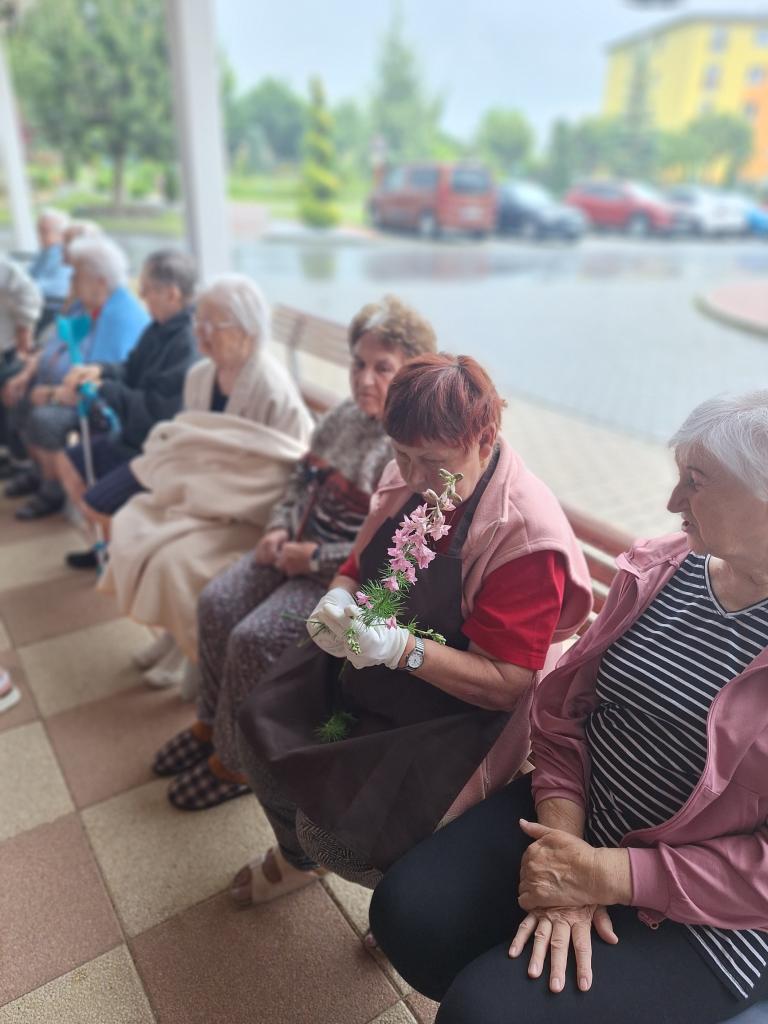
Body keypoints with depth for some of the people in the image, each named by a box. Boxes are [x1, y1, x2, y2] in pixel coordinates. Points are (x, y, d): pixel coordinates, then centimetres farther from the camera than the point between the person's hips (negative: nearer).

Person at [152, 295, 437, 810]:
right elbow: (302, 481, 16)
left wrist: (315, 557, -19)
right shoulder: (344, 416, 6)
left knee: (254, 638, -19)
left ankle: (237, 761, 8)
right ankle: (214, 723, 18)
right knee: (216, 604, -5)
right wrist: (279, 528, -2)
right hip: (299, 545, 8)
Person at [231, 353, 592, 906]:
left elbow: (508, 686, -23)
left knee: (341, 831, -18)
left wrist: (402, 648, -35)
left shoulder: (528, 534, -25)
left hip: (458, 712, -7)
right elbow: (358, 565, 9)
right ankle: (297, 856, 36)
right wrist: (338, 600, -15)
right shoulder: (406, 478, -6)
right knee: (263, 725, 3)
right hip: (368, 667, 7)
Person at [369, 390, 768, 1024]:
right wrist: (563, 841, -12)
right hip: (579, 825, 5)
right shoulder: (661, 567, -1)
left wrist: (603, 875, -19)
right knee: (406, 913, -3)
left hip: (708, 910, -5)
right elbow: (564, 705, 1)